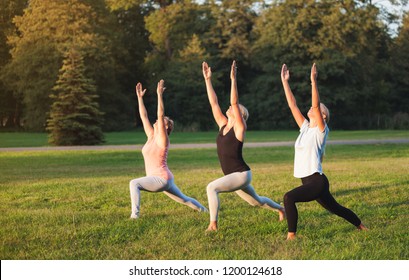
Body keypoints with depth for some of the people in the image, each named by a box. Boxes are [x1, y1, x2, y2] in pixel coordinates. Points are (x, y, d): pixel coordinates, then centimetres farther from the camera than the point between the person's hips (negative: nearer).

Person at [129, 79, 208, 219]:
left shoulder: (162, 139, -11)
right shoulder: (151, 136, 10)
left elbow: (160, 115, -21)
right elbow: (144, 116, 13)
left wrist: (160, 95, -23)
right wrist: (140, 97, 11)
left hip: (161, 178, -10)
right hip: (160, 179, 10)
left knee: (134, 183, -23)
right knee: (183, 199, 22)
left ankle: (135, 214, -26)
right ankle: (204, 210, 36)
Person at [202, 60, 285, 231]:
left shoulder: (240, 128, -11)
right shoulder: (223, 125, 7)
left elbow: (234, 102, -22)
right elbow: (214, 103, 5)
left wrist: (233, 79, -27)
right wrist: (207, 79, 4)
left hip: (241, 174, -9)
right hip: (233, 176, 9)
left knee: (211, 187, -25)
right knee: (256, 201, 25)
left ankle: (213, 224, -21)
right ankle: (281, 209, 48)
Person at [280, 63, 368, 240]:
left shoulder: (321, 130, -7)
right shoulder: (305, 127, 12)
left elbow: (316, 105, -21)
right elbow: (292, 105, 9)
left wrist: (313, 81, -27)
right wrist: (284, 81, 8)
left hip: (317, 181, -8)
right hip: (308, 181, 8)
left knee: (289, 198, -26)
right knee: (334, 208, 22)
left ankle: (291, 235, -19)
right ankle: (360, 226, 41)